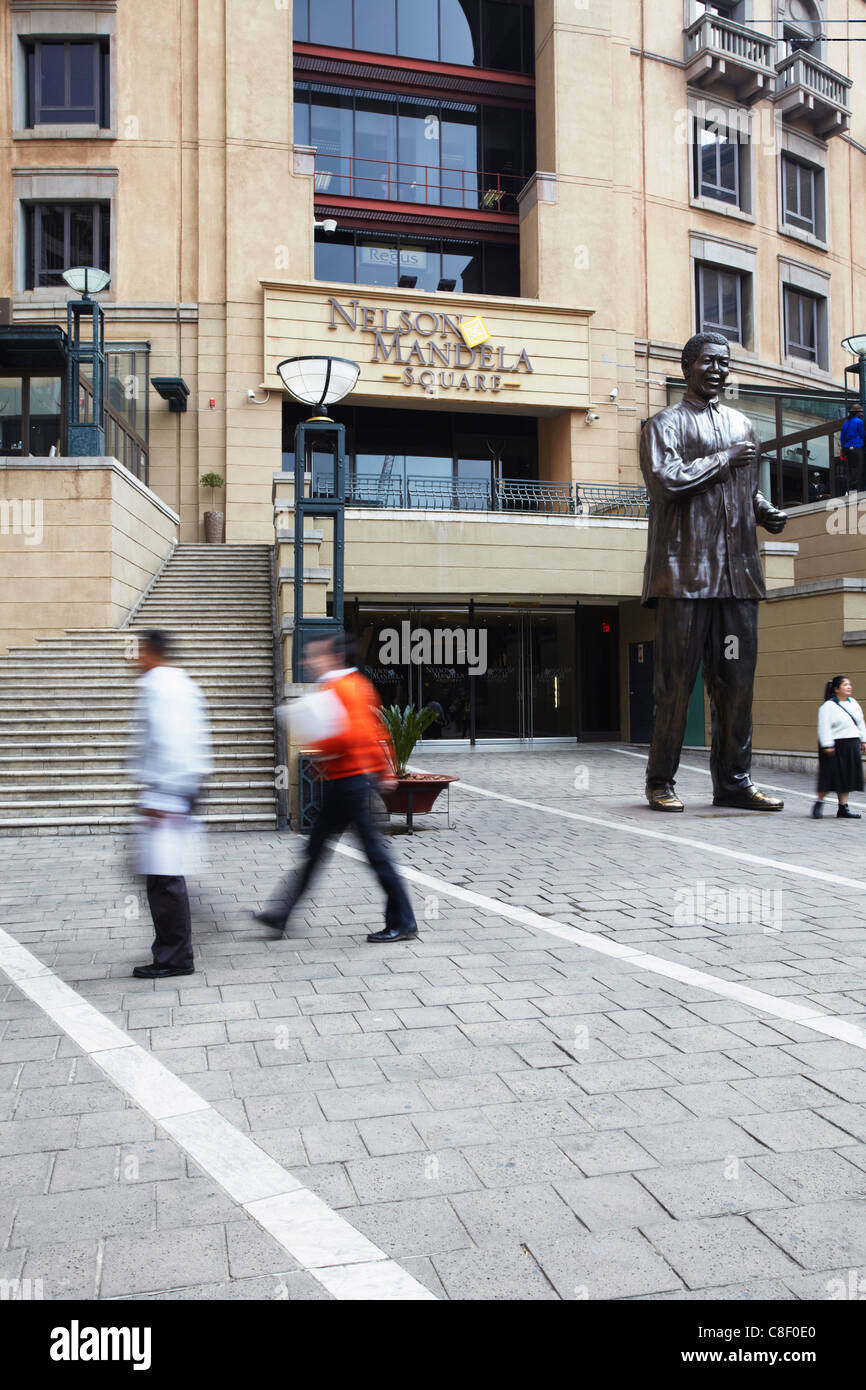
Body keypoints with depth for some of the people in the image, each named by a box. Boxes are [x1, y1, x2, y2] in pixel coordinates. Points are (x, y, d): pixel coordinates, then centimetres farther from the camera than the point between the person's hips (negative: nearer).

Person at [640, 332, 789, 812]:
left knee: (736, 679, 5)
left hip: (738, 572, 6)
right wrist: (723, 460, -7)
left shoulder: (742, 425, 22)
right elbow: (665, 479, -13)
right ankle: (661, 782, 7)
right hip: (685, 571, -6)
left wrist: (765, 511, 11)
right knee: (677, 681, -3)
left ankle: (733, 781, 13)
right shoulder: (665, 423, 4)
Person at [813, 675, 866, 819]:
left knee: (848, 776, 8)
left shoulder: (853, 703, 12)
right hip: (835, 746, -7)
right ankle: (819, 802, 12)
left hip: (852, 746, 7)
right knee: (830, 775, -6)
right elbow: (824, 727, -15)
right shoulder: (828, 706, -10)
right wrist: (827, 745, -20)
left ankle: (843, 808, 15)